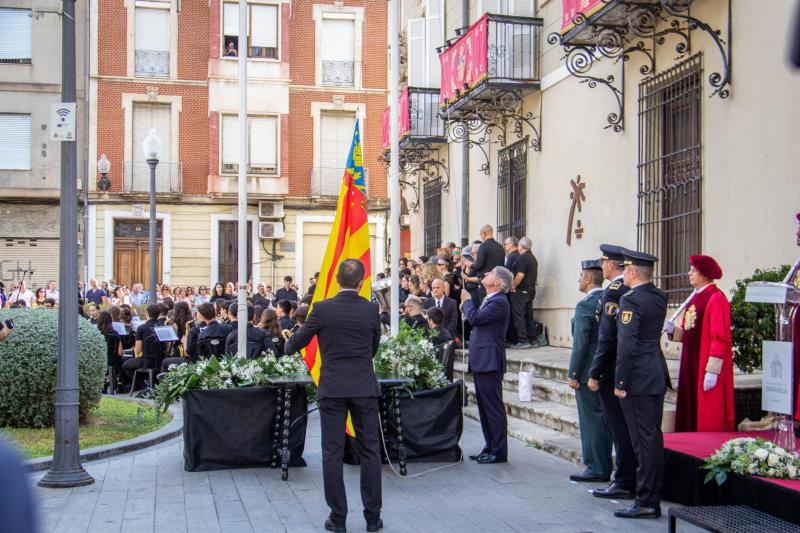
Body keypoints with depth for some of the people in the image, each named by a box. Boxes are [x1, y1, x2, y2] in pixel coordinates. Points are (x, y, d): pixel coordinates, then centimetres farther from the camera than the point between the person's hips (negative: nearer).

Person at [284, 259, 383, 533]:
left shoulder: (322, 309, -7)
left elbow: (294, 345, 4)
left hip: (332, 387, -1)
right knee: (369, 451, 8)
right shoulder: (371, 310, -2)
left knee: (333, 452, 5)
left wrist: (288, 343, 27)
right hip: (364, 387, 1)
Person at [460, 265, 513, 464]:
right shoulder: (489, 300, 18)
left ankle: (499, 451, 1)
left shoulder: (499, 302, -14)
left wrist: (467, 301, -6)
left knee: (493, 407, -5)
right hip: (481, 361, 10)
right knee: (484, 407, 14)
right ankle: (489, 448, 22)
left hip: (489, 362, -10)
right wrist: (466, 306, 8)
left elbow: (475, 318, -22)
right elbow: (475, 322, 18)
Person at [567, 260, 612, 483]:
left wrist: (573, 374, -11)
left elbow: (580, 343, -17)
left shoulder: (585, 306, -16)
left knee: (591, 420, -1)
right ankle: (605, 467, 21)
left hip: (589, 372, -8)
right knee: (605, 419, 13)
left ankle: (596, 469, 4)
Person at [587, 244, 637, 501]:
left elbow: (607, 337, -20)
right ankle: (630, 478, 23)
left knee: (618, 427, -2)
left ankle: (625, 484, 4)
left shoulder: (613, 292, -17)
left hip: (614, 373, -9)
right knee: (627, 426, 15)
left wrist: (594, 373, -16)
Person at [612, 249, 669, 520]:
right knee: (654, 437, 13)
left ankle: (645, 502, 0)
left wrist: (620, 382, -15)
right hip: (658, 376, 9)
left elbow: (626, 345, -19)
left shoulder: (631, 300, -15)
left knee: (644, 441, -5)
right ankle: (654, 499, 21)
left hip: (638, 379, -9)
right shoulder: (660, 297, 10)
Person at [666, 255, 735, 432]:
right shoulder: (695, 298, 14)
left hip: (706, 368, -9)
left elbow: (720, 337, -18)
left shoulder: (716, 298, -13)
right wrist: (673, 329, 0)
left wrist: (712, 371, -21)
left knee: (708, 420, -2)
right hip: (691, 366, 9)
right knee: (690, 415, 12)